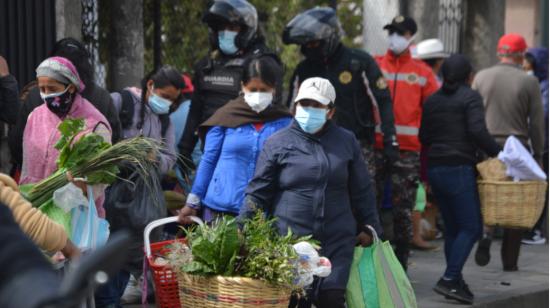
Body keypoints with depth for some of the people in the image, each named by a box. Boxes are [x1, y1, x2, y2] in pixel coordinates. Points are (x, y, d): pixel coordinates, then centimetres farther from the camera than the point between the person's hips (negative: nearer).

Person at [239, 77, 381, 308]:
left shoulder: (346, 142, 10)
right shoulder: (277, 144, 3)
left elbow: (361, 190, 16)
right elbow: (257, 193, 2)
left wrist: (368, 227, 14)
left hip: (337, 243, 1)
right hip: (289, 242, -1)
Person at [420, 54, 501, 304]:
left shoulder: (432, 101, 13)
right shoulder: (470, 97, -6)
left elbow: (424, 137, 14)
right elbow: (477, 131, -18)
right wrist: (497, 153, -10)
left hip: (435, 169, 7)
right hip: (459, 169, -7)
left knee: (452, 228, 13)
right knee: (471, 227, -3)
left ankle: (455, 282, 12)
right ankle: (449, 279, -14)